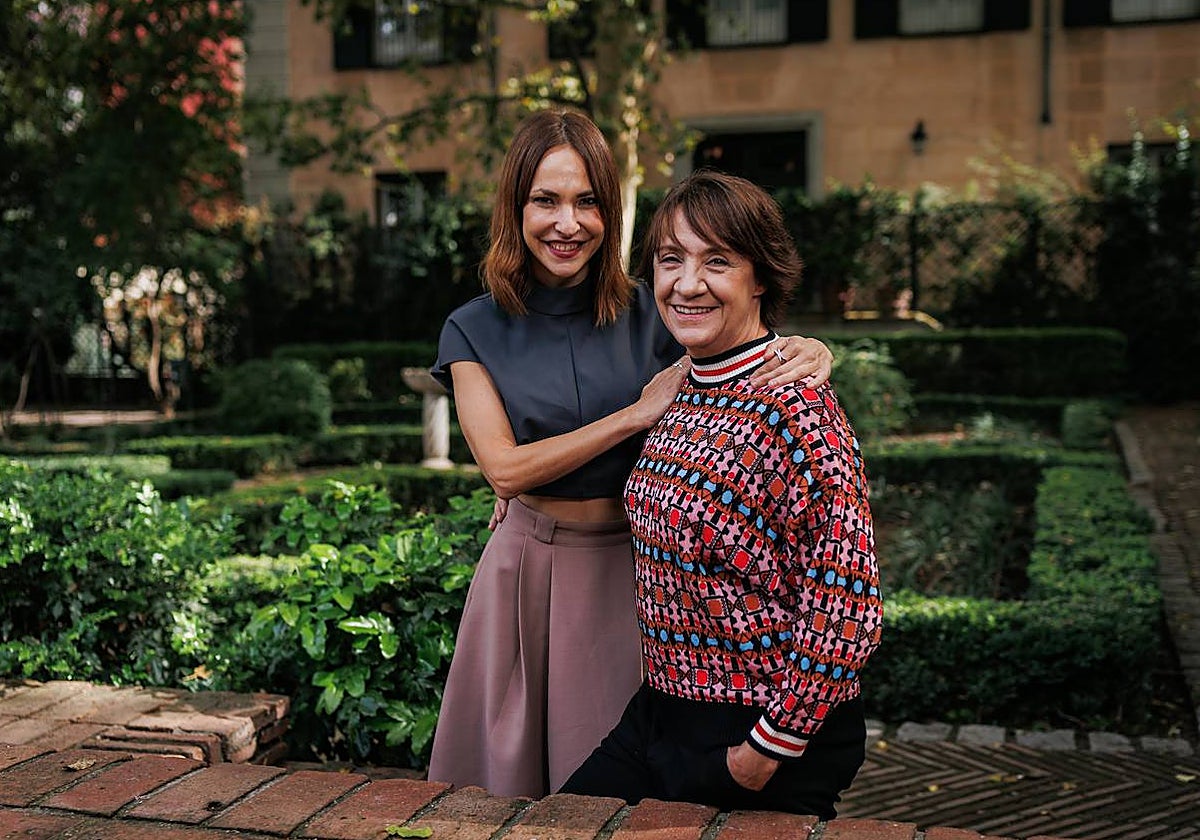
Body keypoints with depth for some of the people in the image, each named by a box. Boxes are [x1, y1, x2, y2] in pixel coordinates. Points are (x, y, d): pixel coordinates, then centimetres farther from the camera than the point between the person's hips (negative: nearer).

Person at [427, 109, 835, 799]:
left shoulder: (648, 316, -4)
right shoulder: (475, 330, -5)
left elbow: (752, 364, -1)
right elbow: (505, 468, -14)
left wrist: (811, 354, -25)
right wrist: (639, 413, -18)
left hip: (633, 567, 1)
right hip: (531, 567, 0)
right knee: (514, 778, 14)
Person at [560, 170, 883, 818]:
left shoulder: (794, 405, -21)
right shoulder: (681, 390, 4)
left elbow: (845, 612, -23)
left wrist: (770, 748, -16)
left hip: (768, 736, -8)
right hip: (662, 710, 8)